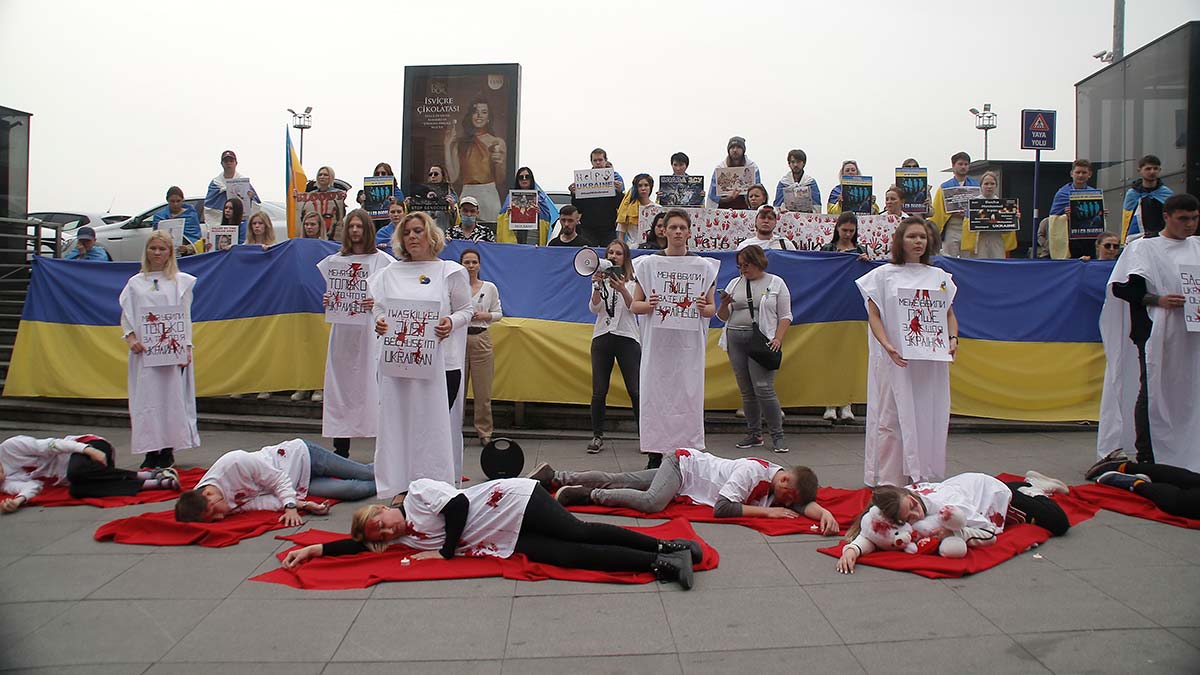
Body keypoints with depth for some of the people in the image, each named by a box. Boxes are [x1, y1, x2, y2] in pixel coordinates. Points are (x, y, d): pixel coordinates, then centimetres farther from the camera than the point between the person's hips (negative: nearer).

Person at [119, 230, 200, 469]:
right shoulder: (135, 282, 11)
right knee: (145, 398, 1)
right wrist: (130, 338, -7)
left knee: (171, 396, -2)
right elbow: (126, 315, 10)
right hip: (143, 351, 2)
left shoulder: (181, 281, 5)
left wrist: (186, 347, -6)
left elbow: (185, 317, 2)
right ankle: (151, 451, 7)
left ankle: (167, 450, 6)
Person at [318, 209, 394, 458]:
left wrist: (379, 303, -16)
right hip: (342, 331, 4)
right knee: (340, 385, 5)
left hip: (371, 330, -4)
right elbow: (331, 295, 21)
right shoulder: (335, 260, 13)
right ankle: (341, 449, 15)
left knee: (372, 384, -7)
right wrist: (327, 301, 0)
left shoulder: (383, 260, 1)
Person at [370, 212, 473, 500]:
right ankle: (401, 488, 13)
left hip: (439, 361, -3)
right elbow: (379, 308, 14)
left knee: (434, 425, -2)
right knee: (398, 423, 4)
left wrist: (451, 322, -16)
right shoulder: (390, 273, 13)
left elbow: (465, 310, 4)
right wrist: (379, 321, -9)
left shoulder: (450, 271, 4)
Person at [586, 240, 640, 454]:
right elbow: (594, 308, 0)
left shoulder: (633, 281, 5)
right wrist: (597, 287, -17)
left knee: (635, 390, -5)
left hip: (627, 338, -2)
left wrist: (622, 289, -24)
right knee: (599, 392, 2)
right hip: (602, 337, 2)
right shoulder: (600, 280, 12)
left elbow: (633, 308, -8)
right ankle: (597, 436, 11)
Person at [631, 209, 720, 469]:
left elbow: (712, 309, 12)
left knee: (689, 396, -2)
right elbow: (635, 305, 7)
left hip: (690, 345, 1)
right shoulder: (648, 263, 6)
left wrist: (704, 308, -11)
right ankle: (655, 455, 9)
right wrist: (649, 305, -15)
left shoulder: (704, 266, 8)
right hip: (657, 343, 0)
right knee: (654, 395, -1)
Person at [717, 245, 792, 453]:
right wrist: (724, 304, -6)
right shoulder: (735, 283, 14)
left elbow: (785, 316, 2)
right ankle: (754, 435, 16)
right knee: (746, 391, 7)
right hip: (735, 340, 4)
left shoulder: (776, 283, 4)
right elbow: (723, 316, 16)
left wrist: (778, 339, -11)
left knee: (763, 389, -13)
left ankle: (777, 436, -3)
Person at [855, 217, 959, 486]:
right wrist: (887, 345, -17)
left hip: (931, 360, 3)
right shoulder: (883, 274, 4)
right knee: (891, 418, -3)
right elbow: (873, 315, -2)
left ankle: (921, 478, 13)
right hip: (894, 359, -3)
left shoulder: (939, 276, 14)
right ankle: (888, 480, 4)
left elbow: (949, 314, 15)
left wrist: (953, 338, -6)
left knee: (928, 417, 4)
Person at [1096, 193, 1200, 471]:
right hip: (1157, 334, -4)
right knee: (1152, 392, -3)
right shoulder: (1144, 247, 1)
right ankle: (1146, 456, 5)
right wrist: (1157, 300, -15)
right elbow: (1120, 288, -5)